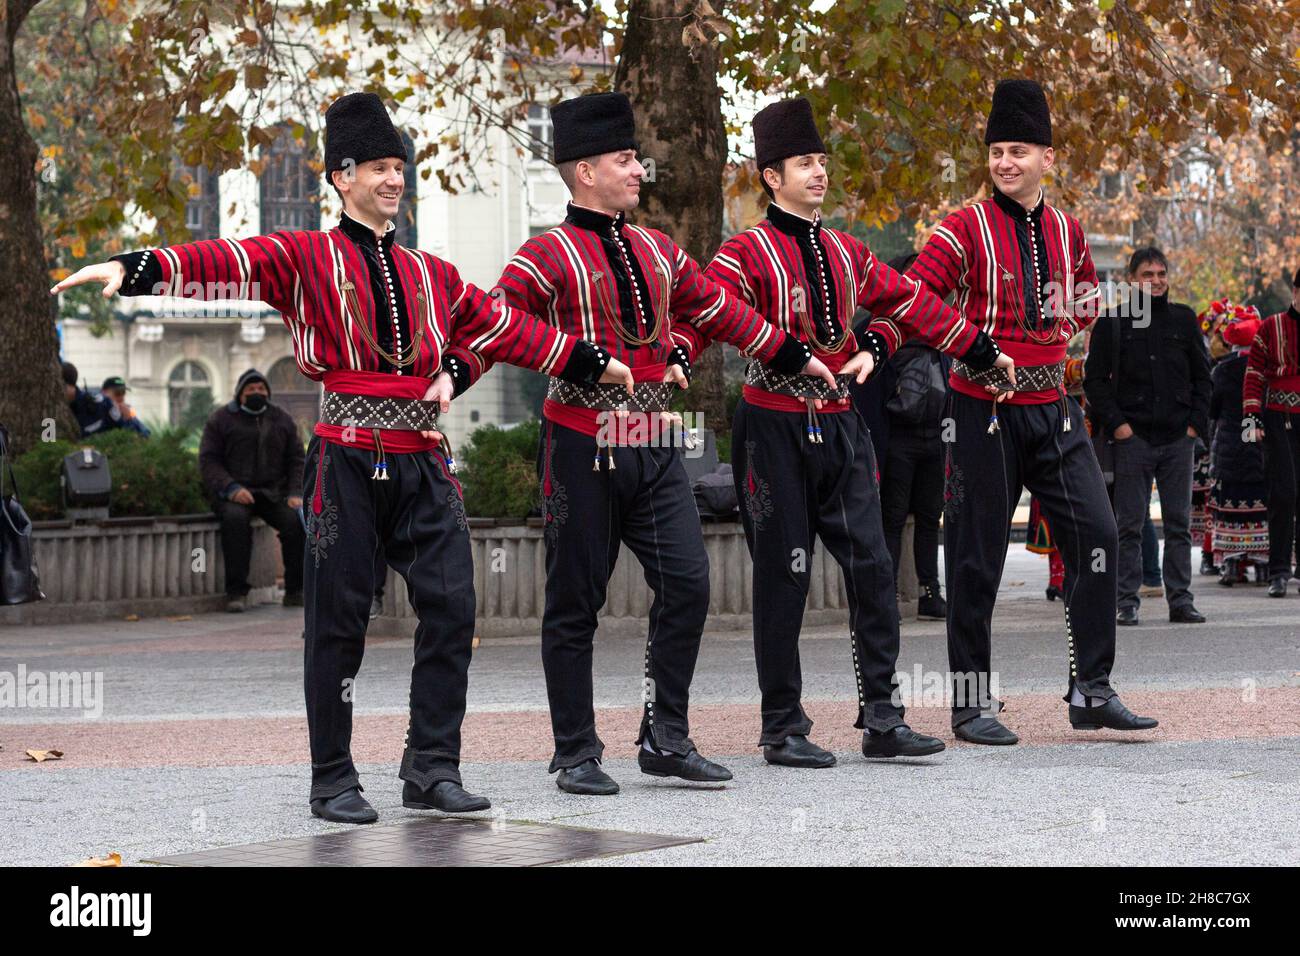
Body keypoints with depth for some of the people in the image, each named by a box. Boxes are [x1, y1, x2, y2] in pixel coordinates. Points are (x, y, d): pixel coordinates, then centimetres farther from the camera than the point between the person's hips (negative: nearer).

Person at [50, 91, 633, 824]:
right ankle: (334, 782, 9)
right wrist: (132, 269, -27)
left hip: (424, 463, 4)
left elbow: (504, 325, 23)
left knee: (452, 608, -3)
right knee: (338, 623, 1)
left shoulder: (432, 273, 16)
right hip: (348, 461, -4)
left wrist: (592, 362, 24)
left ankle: (433, 769, 7)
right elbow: (222, 264, -12)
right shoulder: (305, 257, 2)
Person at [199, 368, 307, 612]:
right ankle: (236, 592, -30)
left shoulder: (282, 419, 16)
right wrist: (231, 488, -17)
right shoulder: (221, 418, 6)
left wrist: (295, 493, -3)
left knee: (296, 520, -26)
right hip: (233, 493, -3)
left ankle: (295, 591, -15)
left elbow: (296, 459, 15)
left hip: (273, 491, 3)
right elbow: (208, 460, 0)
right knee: (236, 518, -36)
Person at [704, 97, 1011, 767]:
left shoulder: (845, 251, 12)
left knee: (873, 567, 1)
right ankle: (783, 730, 8)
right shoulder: (747, 252, -7)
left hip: (841, 428, 6)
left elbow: (910, 302, 19)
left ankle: (881, 719, 7)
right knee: (783, 579, -1)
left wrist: (982, 352, 20)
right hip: (776, 429, -6)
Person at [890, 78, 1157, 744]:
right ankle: (971, 704, 9)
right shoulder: (965, 228, -5)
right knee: (977, 558, 0)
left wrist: (1074, 310, 8)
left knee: (1096, 534, -4)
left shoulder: (1066, 230, 10)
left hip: (1053, 408, 5)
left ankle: (1092, 691, 5)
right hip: (984, 410, -4)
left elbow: (1089, 292, 28)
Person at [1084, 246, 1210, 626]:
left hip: (1178, 438, 2)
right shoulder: (1112, 323, 2)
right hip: (1133, 438, -2)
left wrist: (1196, 422, 2)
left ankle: (1180, 599, 9)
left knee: (1179, 523, 5)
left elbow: (1202, 376, 13)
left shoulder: (1184, 320, 9)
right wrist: (1116, 424, -7)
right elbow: (1095, 379, 2)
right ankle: (1127, 601, 3)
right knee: (1130, 524, -1)